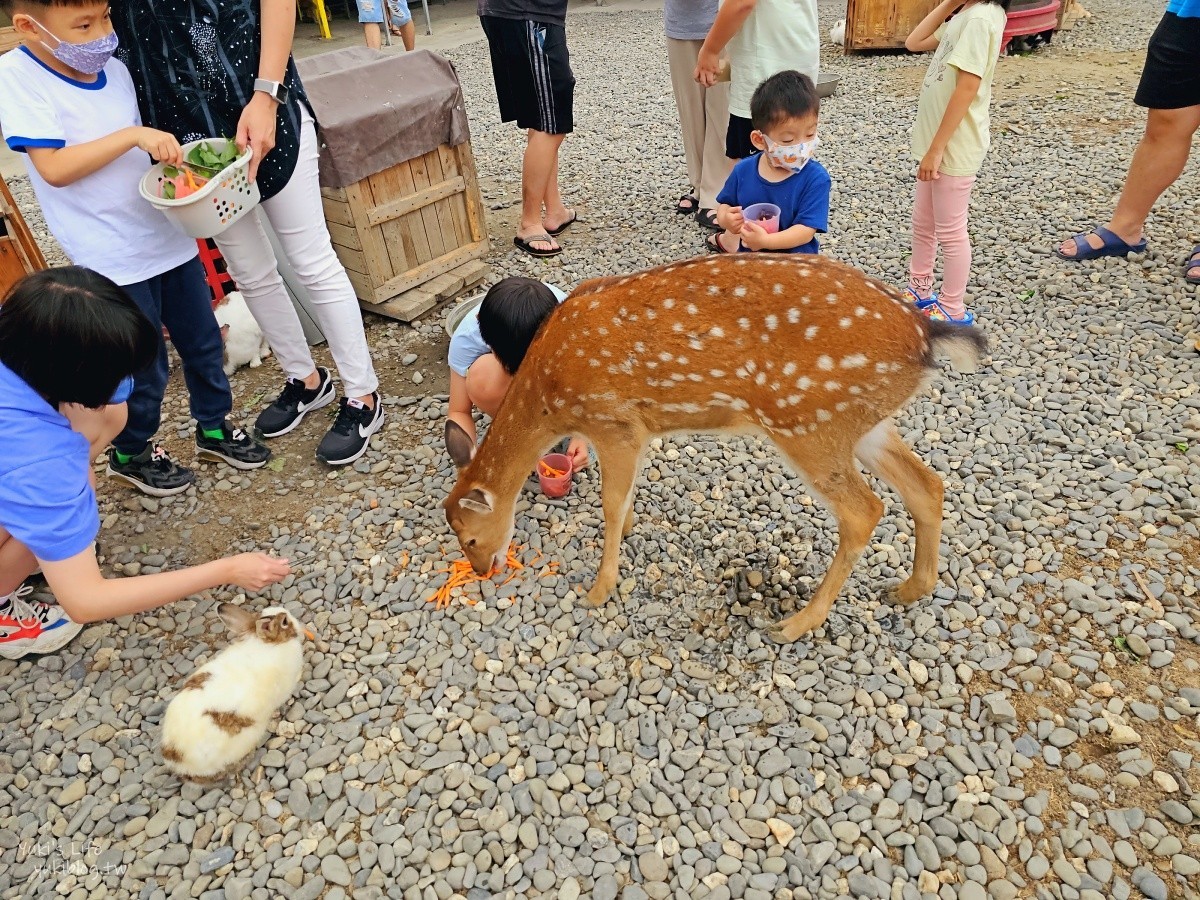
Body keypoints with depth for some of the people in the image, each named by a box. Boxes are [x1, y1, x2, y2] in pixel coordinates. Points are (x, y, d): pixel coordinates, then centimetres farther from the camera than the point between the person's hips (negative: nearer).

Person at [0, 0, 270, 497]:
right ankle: (131, 453, 29)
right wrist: (133, 135, -26)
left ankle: (214, 426, 36)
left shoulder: (113, 68, 5)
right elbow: (54, 167, -21)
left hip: (168, 235, 6)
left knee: (203, 342, 15)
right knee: (145, 367, 5)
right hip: (115, 259, -6)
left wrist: (176, 158, -3)